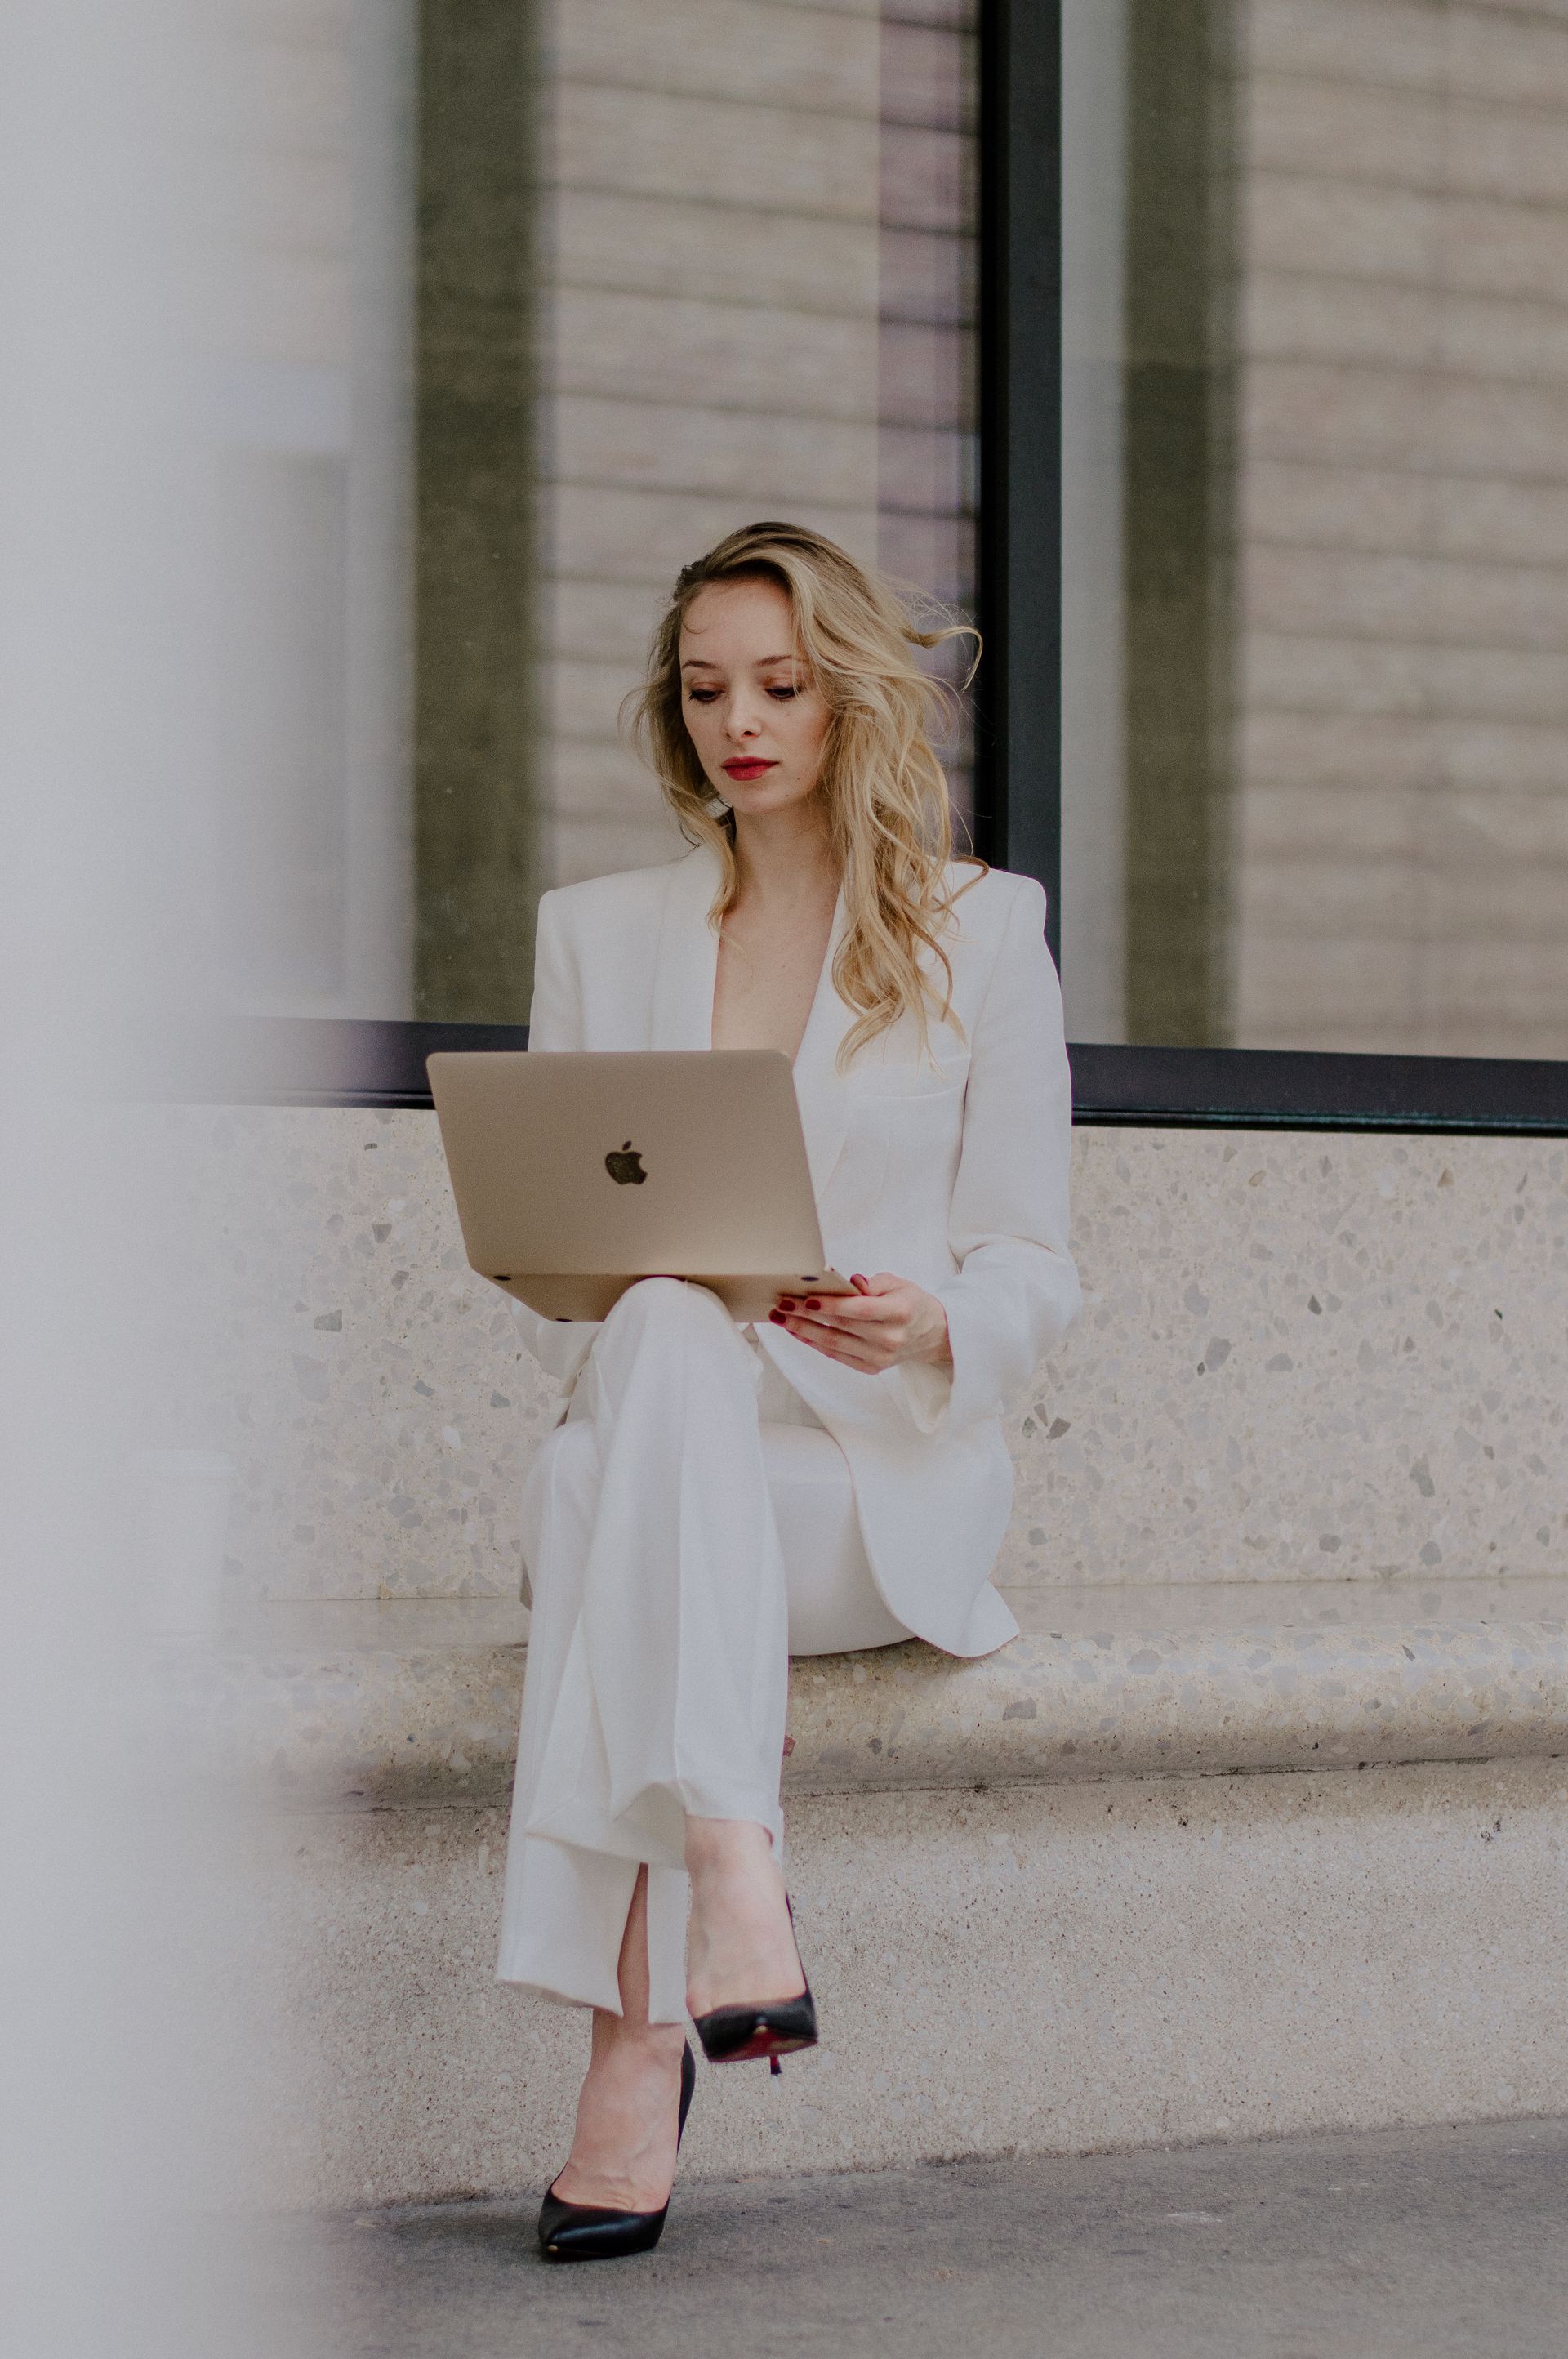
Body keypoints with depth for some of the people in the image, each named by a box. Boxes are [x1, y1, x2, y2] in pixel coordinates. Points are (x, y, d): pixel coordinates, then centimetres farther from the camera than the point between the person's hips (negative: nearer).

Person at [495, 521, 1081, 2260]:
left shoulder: (982, 931, 11)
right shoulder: (595, 934, 18)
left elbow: (1031, 1271, 7)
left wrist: (926, 1324, -16)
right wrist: (619, 1308, -8)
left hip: (888, 1475, -1)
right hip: (645, 1423, 2)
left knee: (611, 1504, -36)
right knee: (669, 1337, -38)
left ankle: (643, 2019, -43)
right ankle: (735, 1892, -51)